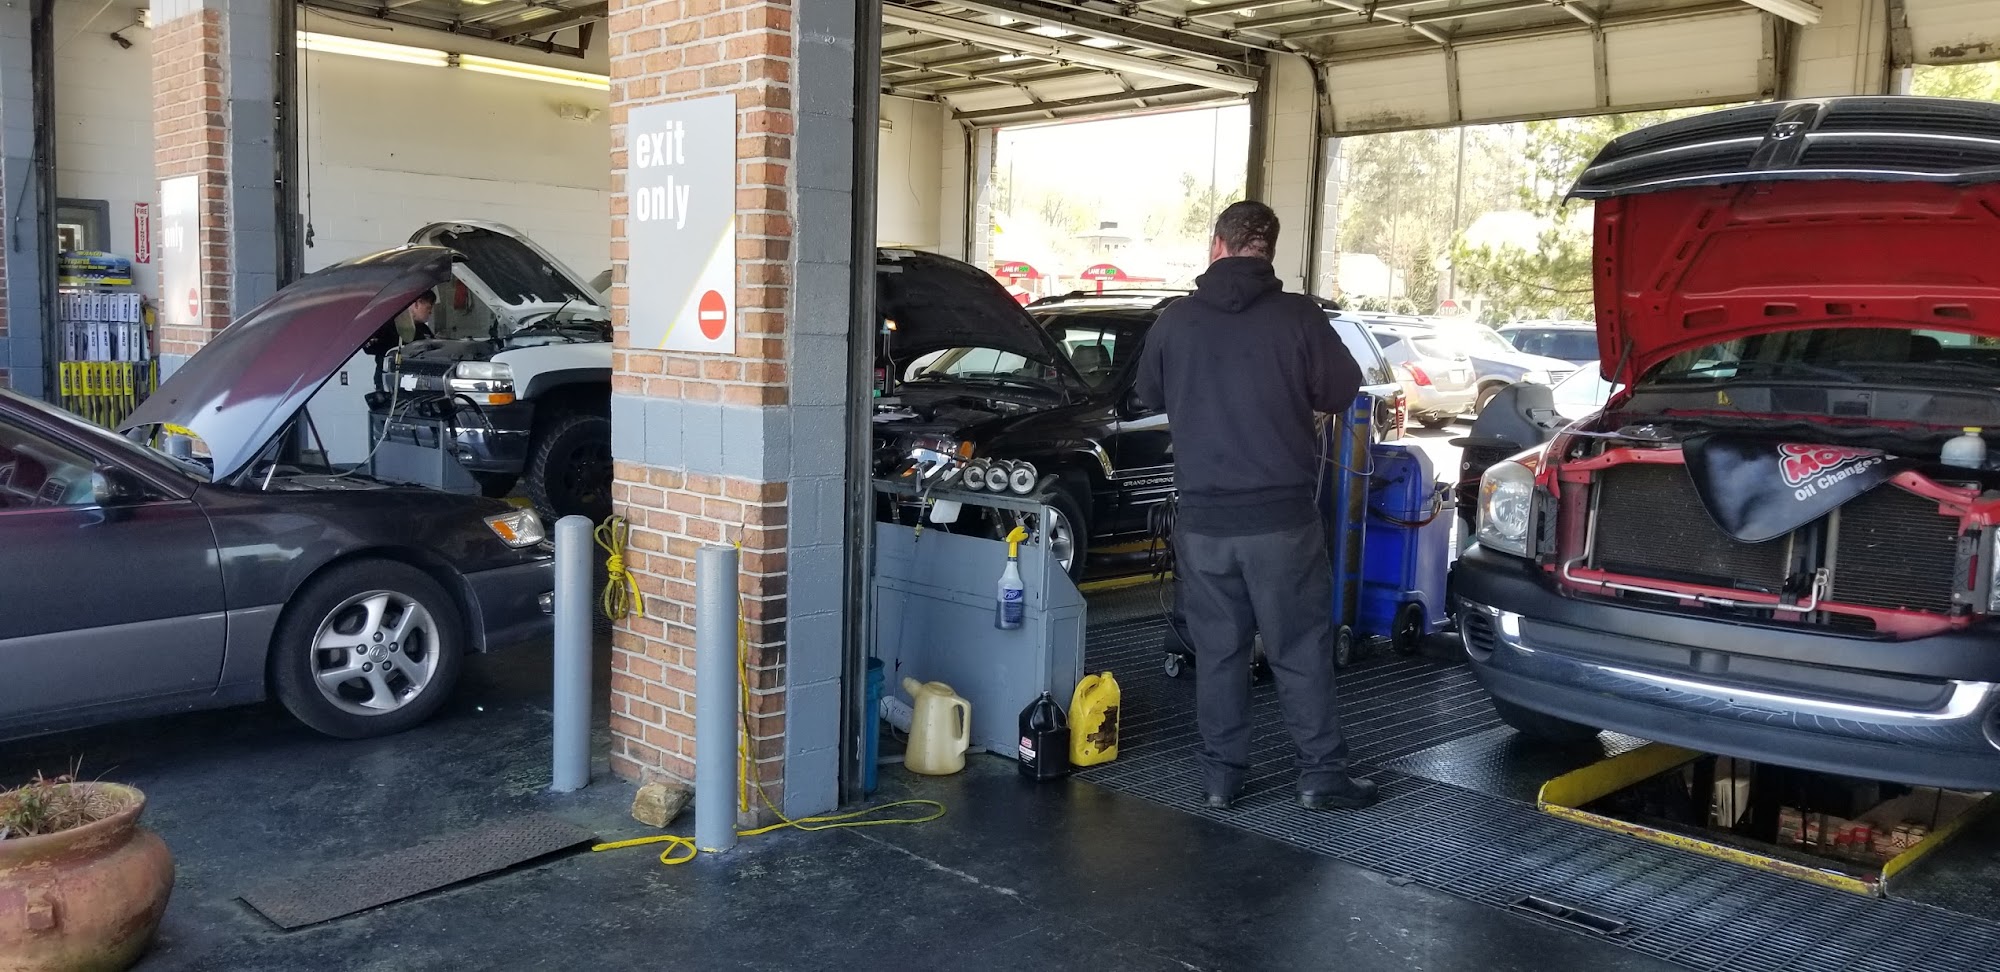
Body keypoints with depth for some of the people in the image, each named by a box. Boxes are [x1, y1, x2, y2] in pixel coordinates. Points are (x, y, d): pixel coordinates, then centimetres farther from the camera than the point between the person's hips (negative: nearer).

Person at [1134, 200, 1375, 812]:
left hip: (1203, 520, 2)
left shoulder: (1176, 320, -1)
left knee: (1217, 652, 11)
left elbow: (1150, 395, 13)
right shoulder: (1297, 316, -8)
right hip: (1283, 517, -2)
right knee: (1301, 648, 8)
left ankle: (1220, 776, 16)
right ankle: (1321, 775, 13)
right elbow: (1341, 392, 2)